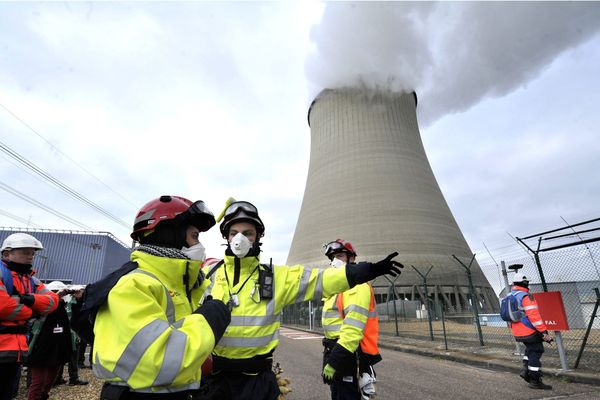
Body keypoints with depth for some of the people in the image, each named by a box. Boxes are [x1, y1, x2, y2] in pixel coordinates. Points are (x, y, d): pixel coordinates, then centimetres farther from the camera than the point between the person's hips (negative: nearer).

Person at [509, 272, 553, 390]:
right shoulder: (526, 296, -17)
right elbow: (534, 315, -25)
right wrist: (544, 332, -22)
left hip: (518, 333, 8)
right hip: (530, 332, -8)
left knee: (530, 349, 25)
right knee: (535, 353, 3)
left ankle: (525, 370, 16)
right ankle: (535, 381, 10)